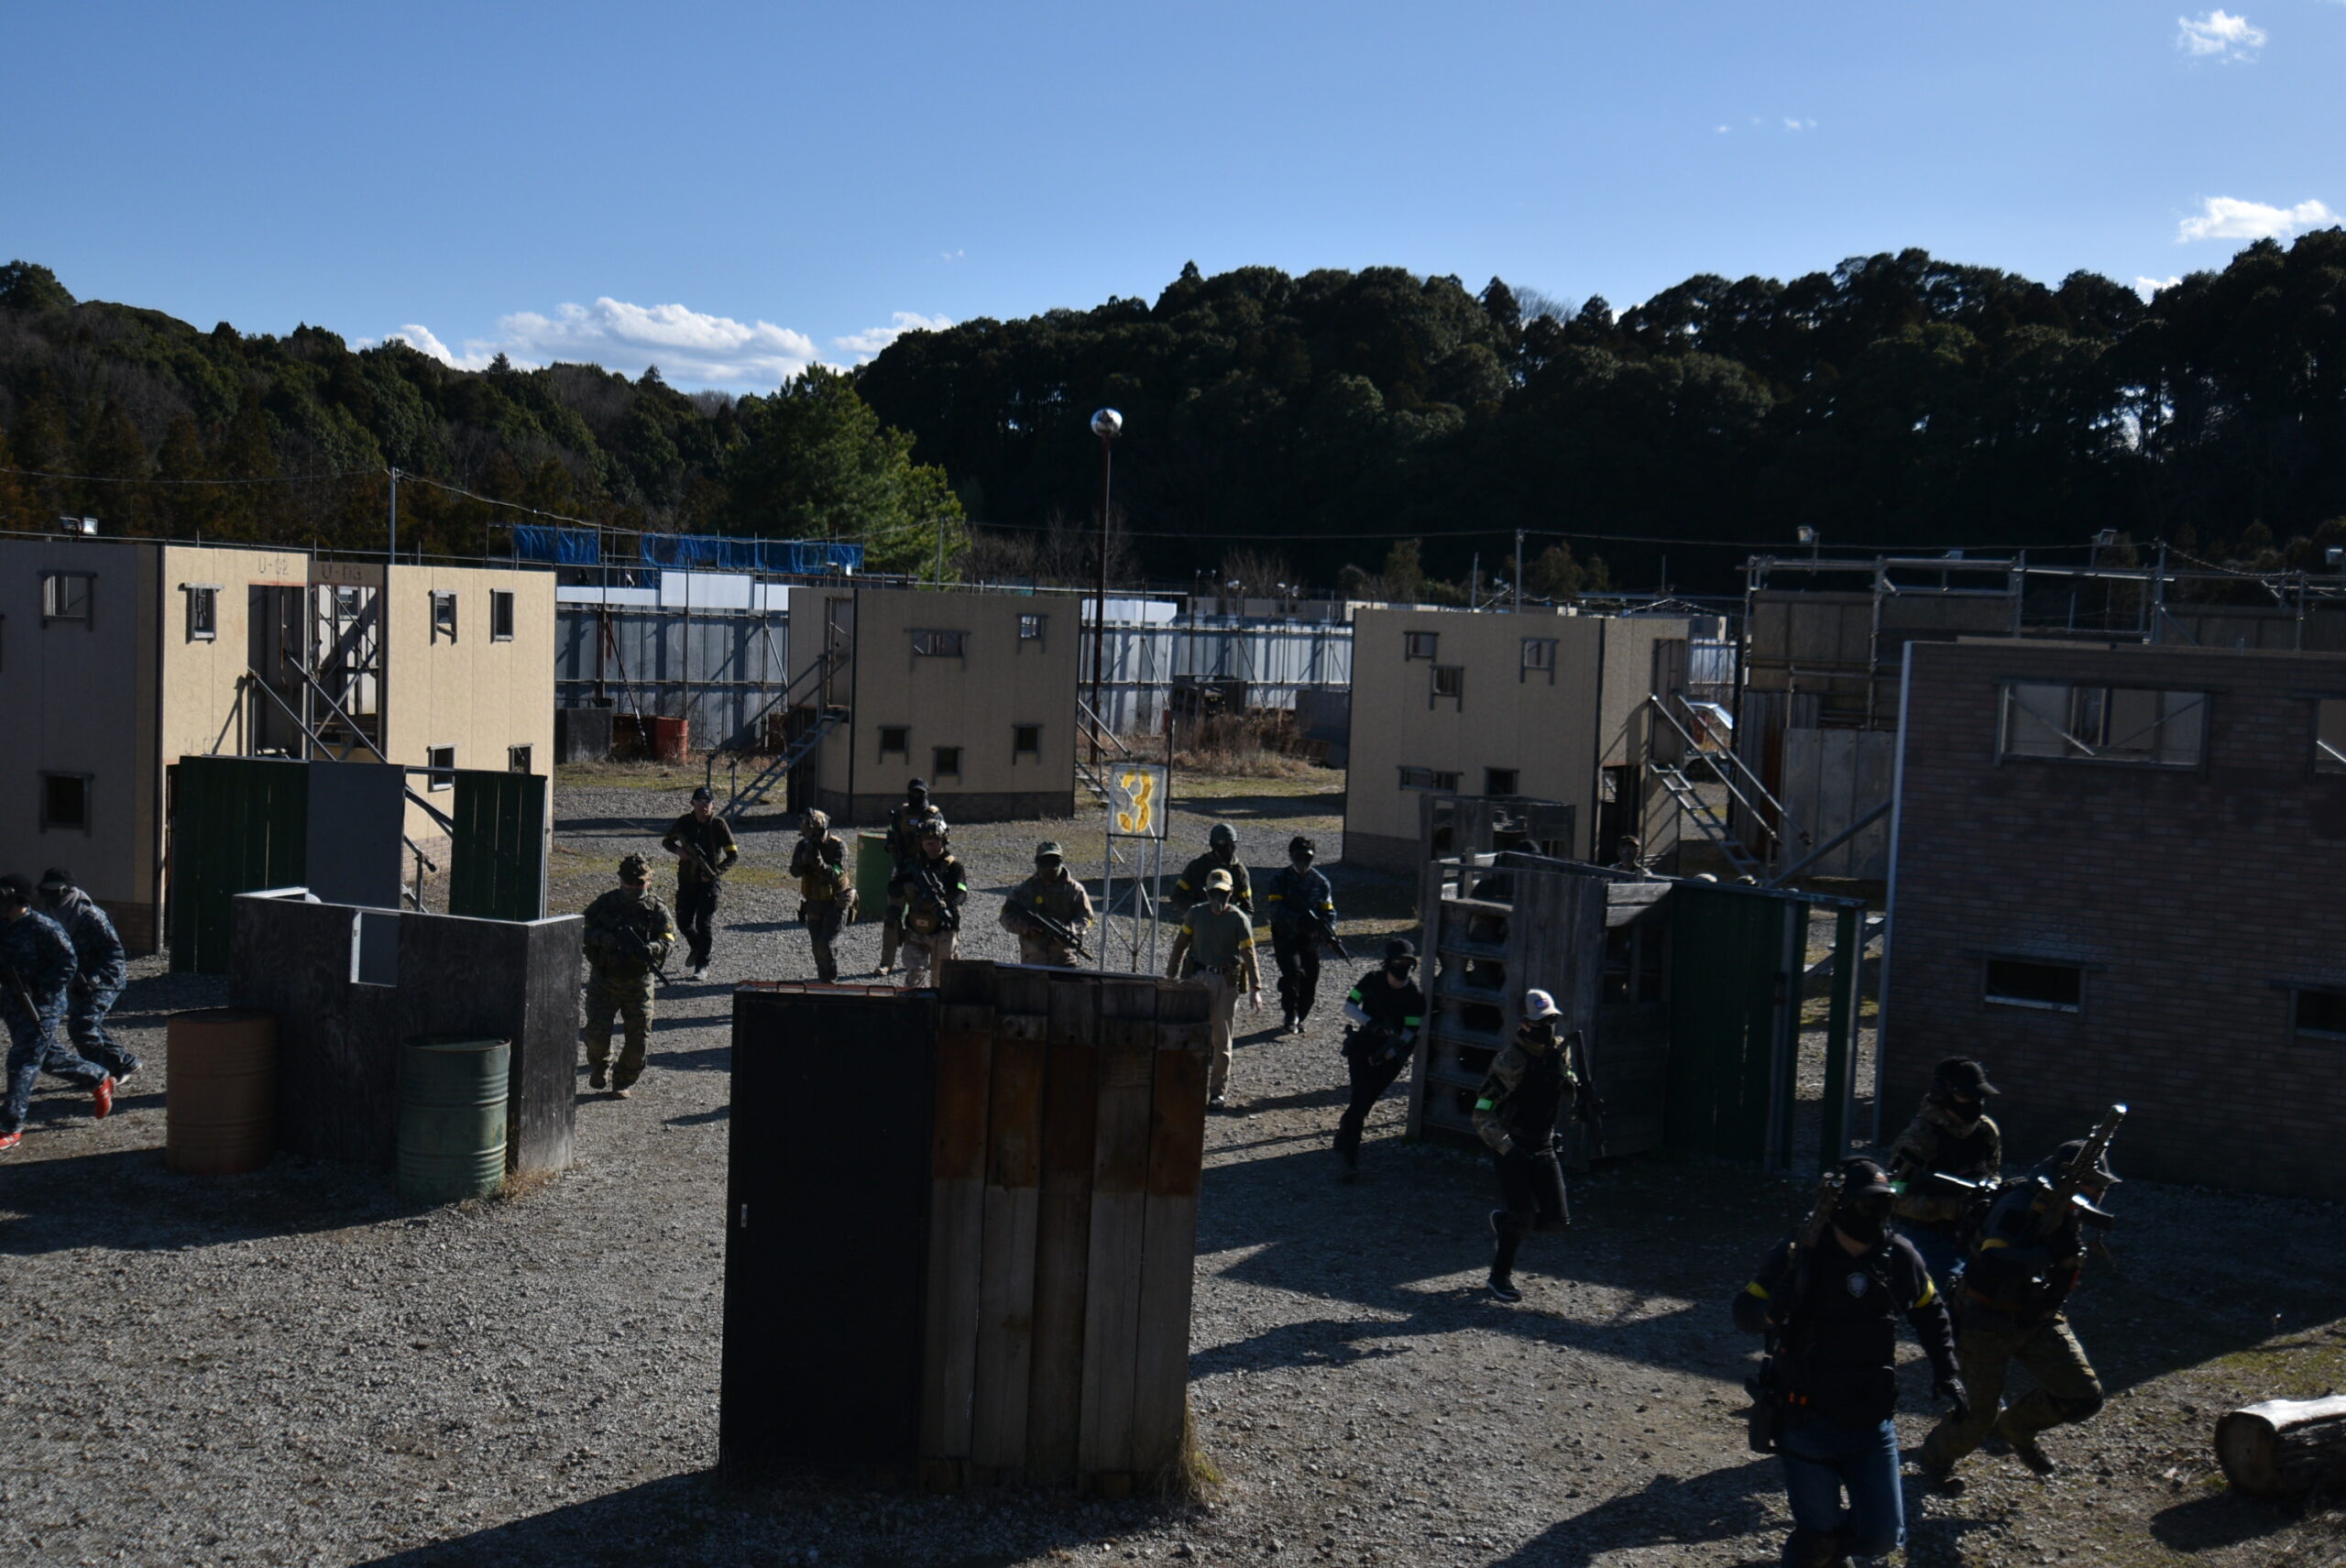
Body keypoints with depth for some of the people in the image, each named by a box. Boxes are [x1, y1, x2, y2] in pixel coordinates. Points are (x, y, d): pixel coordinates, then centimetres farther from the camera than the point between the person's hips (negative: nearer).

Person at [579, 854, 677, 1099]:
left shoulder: (657, 910, -2)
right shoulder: (605, 903, 0)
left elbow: (668, 944, -12)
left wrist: (647, 949, -34)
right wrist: (601, 937, -23)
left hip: (638, 984, 0)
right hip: (604, 982, 0)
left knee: (639, 1037, -2)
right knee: (597, 1033, -7)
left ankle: (623, 1081, 19)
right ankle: (598, 1068, 24)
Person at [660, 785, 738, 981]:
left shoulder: (718, 825, -8)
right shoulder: (684, 822, 1)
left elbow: (734, 854, -5)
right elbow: (666, 841, 16)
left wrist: (717, 872, -18)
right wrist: (677, 850, -8)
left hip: (708, 882, -4)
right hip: (686, 880, 4)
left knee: (703, 924, -7)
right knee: (684, 921, 8)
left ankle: (702, 966, 2)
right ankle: (696, 947, 39)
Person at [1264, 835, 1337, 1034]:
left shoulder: (1320, 882, 6)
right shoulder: (1280, 878, -3)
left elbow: (1329, 912, 6)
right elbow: (1277, 910, -14)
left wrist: (1329, 931, -15)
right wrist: (1300, 919, -29)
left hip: (1310, 937, 3)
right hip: (1285, 936, -3)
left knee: (1310, 980, 1)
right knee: (1293, 971, -24)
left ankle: (1298, 1019, 21)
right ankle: (1290, 1017, -14)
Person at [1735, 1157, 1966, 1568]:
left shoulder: (1899, 1257, -3)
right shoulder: (1796, 1255, -15)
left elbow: (1930, 1314, 15)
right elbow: (1744, 1313, -12)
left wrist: (1945, 1372, 8)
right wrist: (1774, 1309, -33)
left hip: (1872, 1423, 4)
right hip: (1807, 1423, -4)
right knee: (1818, 1534, 2)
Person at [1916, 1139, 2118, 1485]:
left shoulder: (2069, 1213, 3)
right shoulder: (2019, 1205, -24)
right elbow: (1996, 1263, -37)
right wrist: (2049, 1253, -41)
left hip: (2041, 1322, 7)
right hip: (1992, 1322, -7)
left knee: (2084, 1396, -5)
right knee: (1976, 1417, 1)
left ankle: (2016, 1428, 22)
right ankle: (1937, 1456, 33)